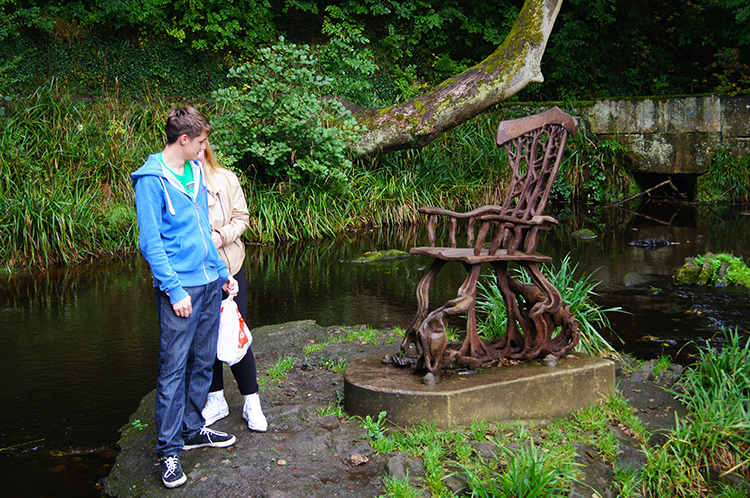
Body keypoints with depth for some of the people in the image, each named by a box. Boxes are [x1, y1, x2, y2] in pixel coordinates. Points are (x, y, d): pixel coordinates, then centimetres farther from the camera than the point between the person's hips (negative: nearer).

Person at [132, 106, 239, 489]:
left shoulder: (196, 171, 12)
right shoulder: (152, 180, -11)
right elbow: (150, 242, -14)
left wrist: (222, 272, 17)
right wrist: (173, 289, -18)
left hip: (209, 284, 8)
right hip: (180, 288, -8)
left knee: (203, 362, 14)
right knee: (173, 368, -3)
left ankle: (192, 429, 29)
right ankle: (169, 449, 6)